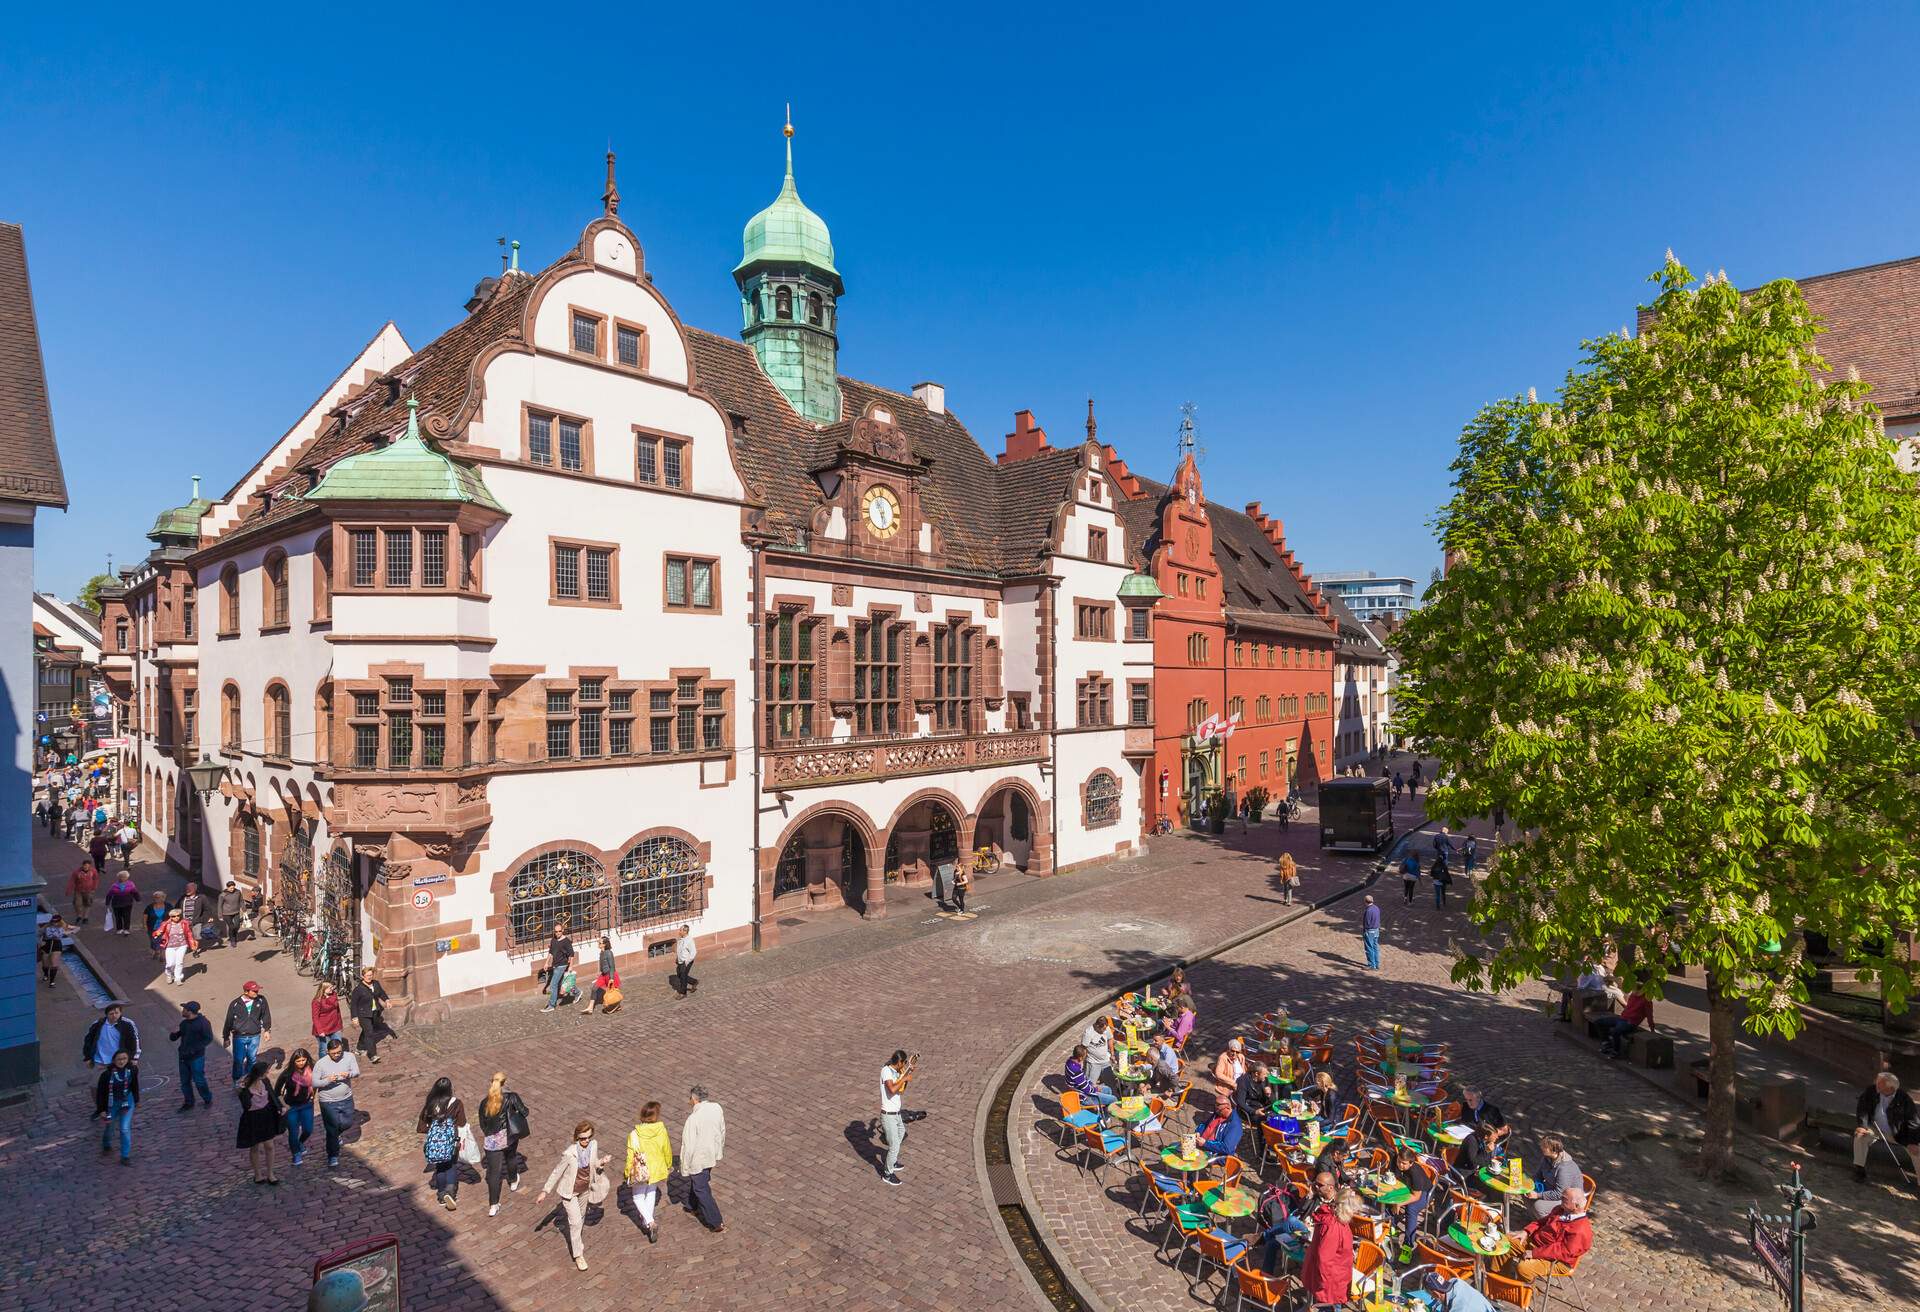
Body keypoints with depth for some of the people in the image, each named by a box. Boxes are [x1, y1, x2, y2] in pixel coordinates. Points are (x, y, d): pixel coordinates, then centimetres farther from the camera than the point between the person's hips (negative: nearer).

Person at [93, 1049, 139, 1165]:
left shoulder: (132, 1070, -13)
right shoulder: (107, 1074, -21)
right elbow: (100, 1092, -11)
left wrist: (136, 1100, 12)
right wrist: (101, 1110, -9)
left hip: (127, 1101, 0)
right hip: (112, 1103, 0)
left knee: (125, 1129, -4)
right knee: (110, 1127, 20)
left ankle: (125, 1156, 6)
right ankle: (106, 1145, 54)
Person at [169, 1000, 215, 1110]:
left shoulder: (203, 1022, -15)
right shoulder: (184, 1023, 6)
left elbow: (208, 1038, -15)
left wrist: (194, 1049, -23)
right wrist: (174, 1034, -4)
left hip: (196, 1057, -7)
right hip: (184, 1056, 7)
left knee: (199, 1080, 0)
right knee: (185, 1081, 14)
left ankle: (208, 1100, 18)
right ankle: (188, 1103, 29)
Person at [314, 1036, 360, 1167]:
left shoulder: (349, 1056, -10)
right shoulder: (320, 1064, -16)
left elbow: (357, 1072, -10)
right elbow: (314, 1083, -13)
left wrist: (349, 1074, -33)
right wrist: (328, 1080, -31)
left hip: (346, 1099, 3)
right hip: (328, 1102, -3)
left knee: (347, 1123, 15)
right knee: (332, 1129, 6)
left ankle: (334, 1135, 49)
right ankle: (333, 1155, 26)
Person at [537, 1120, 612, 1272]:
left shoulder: (594, 1145, -19)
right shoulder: (569, 1153, -33)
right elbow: (557, 1172, -19)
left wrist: (602, 1162, -24)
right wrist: (545, 1191, -14)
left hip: (585, 1188, 5)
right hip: (569, 1191, -5)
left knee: (581, 1216, 25)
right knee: (575, 1221, -3)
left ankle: (575, 1237, 54)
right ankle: (579, 1255, 15)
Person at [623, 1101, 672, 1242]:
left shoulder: (634, 1135, -23)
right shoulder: (662, 1131, -18)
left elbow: (630, 1156, -13)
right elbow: (667, 1151, -4)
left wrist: (628, 1173, 5)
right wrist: (669, 1166, 15)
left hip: (640, 1172, -2)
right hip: (657, 1169, 2)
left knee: (638, 1197, 17)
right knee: (651, 1193, 27)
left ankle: (650, 1222, 0)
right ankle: (647, 1221, 37)